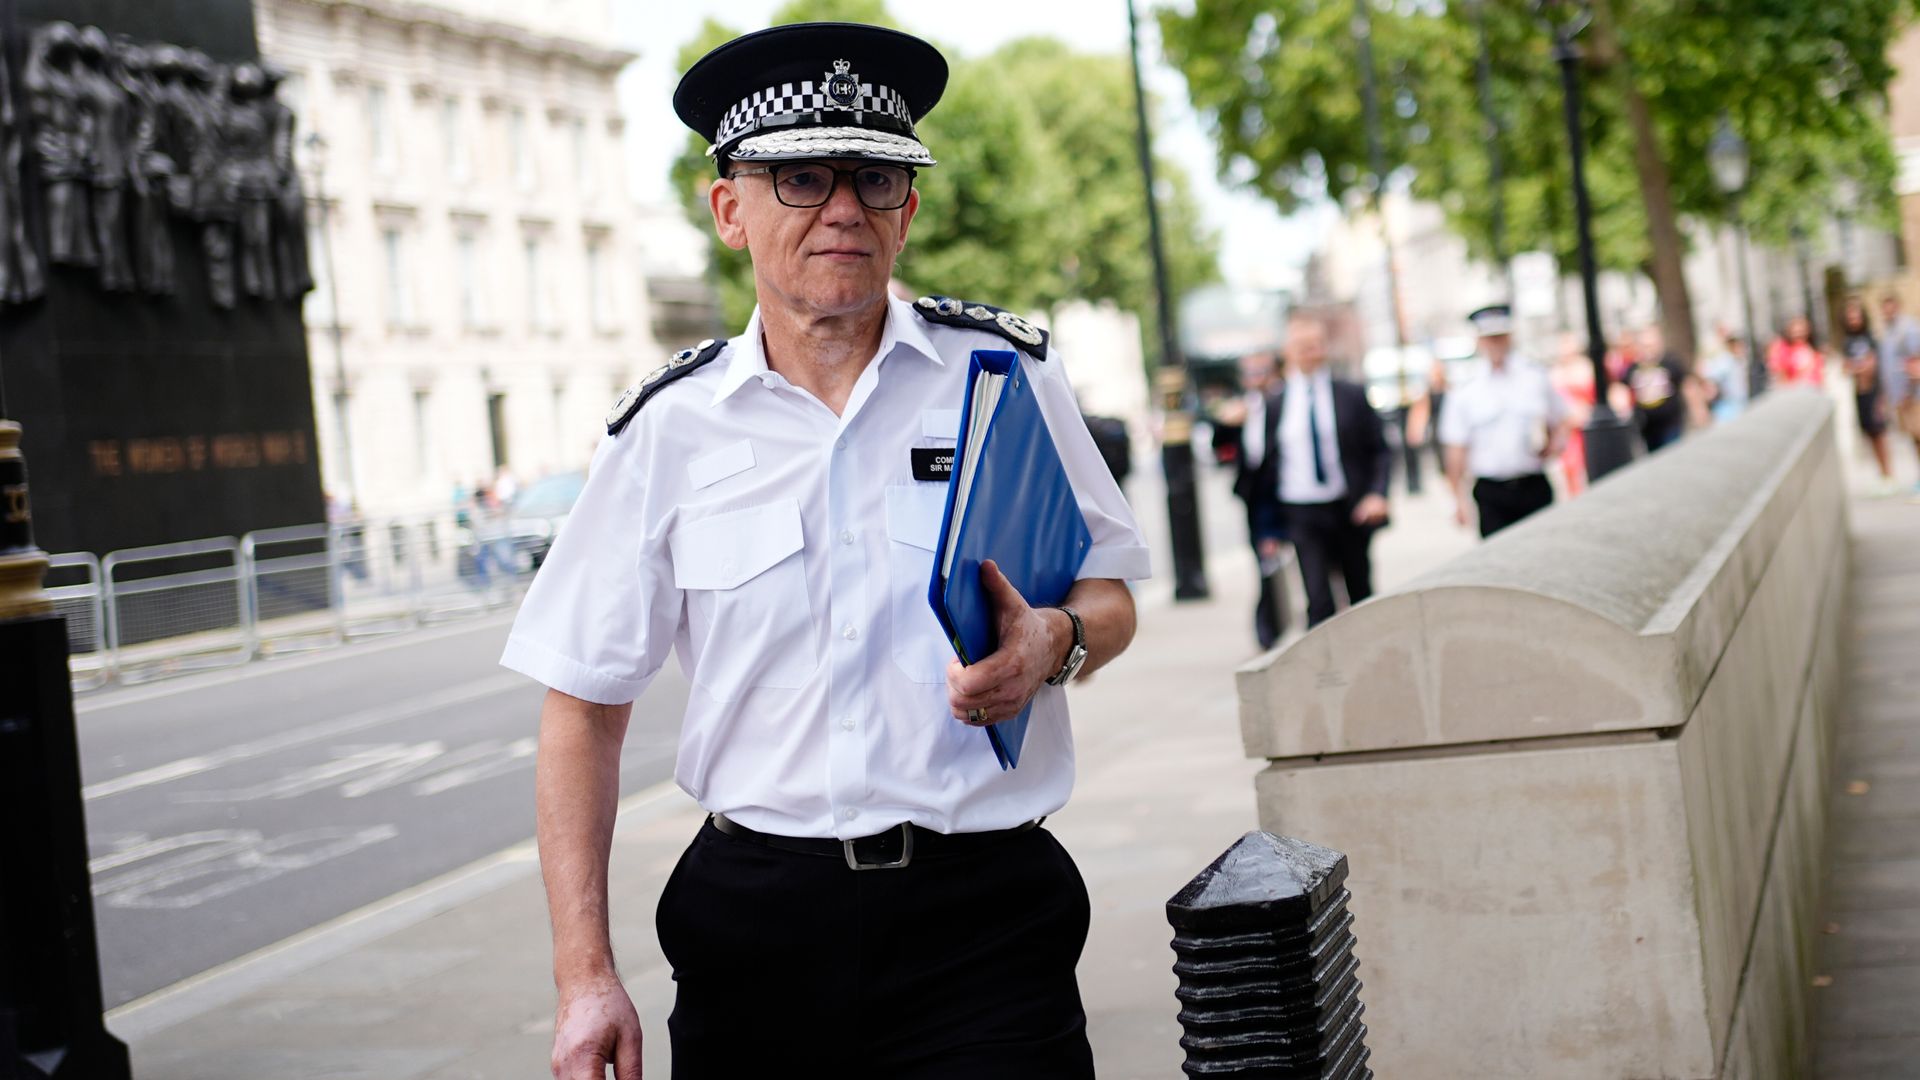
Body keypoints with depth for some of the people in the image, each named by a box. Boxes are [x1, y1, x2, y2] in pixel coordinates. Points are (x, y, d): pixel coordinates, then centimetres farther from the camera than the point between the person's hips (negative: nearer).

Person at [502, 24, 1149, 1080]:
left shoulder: (1006, 372, 2)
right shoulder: (668, 428, 1)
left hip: (982, 917, 0)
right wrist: (585, 976, -3)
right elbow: (584, 707, 3)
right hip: (752, 918, 1)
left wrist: (1055, 640, -13)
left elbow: (1109, 590, 12)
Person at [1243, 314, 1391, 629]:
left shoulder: (1351, 395, 2)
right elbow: (1267, 466, 6)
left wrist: (1377, 494, -13)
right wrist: (1268, 528, 6)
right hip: (1302, 516, -1)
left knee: (1362, 597, 14)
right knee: (1319, 602, -12)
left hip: (1350, 510, 1)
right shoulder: (1275, 404, 2)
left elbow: (1380, 450, 4)